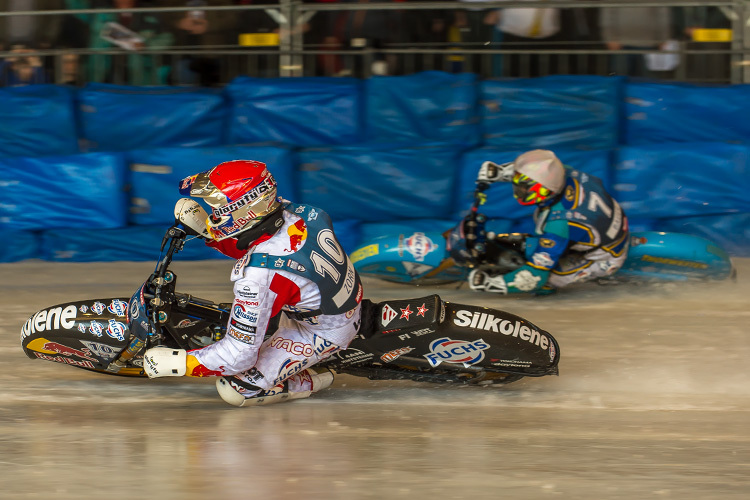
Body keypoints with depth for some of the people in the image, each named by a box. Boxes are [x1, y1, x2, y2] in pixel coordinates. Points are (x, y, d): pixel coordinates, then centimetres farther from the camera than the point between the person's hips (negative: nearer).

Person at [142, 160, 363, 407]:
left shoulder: (259, 275, -39)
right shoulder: (290, 211, -19)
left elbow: (239, 355, -31)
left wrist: (174, 362, -23)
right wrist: (204, 228, -3)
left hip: (324, 334, -8)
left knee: (236, 389, -10)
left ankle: (310, 382, 9)